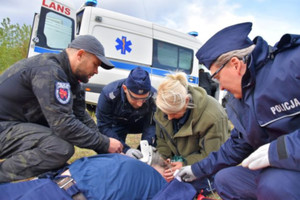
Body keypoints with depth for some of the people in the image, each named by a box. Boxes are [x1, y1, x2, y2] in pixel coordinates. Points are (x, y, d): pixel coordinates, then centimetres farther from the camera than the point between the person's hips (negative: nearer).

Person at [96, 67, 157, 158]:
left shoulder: (153, 96, -30)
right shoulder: (109, 94, -35)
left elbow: (151, 124, -23)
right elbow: (104, 126, -31)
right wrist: (125, 149, -41)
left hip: (138, 123, 2)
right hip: (116, 125, -1)